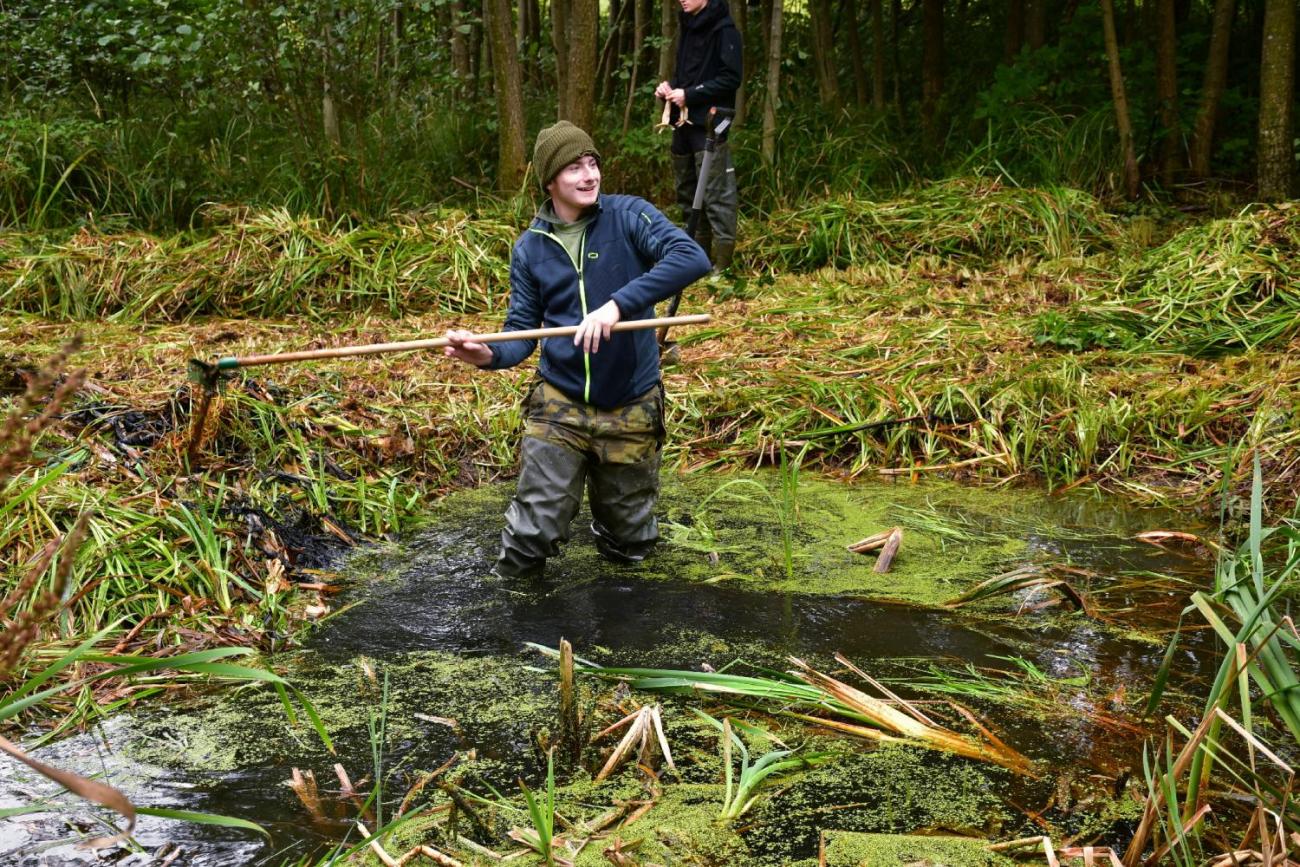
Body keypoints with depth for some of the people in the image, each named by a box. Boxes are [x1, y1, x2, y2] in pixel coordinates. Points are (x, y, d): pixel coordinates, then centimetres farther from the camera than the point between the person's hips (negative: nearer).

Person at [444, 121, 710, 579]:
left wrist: (618, 304, -33)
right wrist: (490, 355, -21)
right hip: (559, 404, 1)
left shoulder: (628, 215, -7)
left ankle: (607, 510, 49)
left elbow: (692, 258, -23)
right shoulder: (529, 248, 2)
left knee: (630, 546, 14)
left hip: (631, 407, -1)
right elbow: (522, 330, 2)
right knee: (529, 540, -6)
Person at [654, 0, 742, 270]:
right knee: (687, 191, 13)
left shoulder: (724, 30, -8)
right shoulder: (688, 28, 17)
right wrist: (669, 86, 4)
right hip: (683, 122, 9)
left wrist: (689, 94, -16)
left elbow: (731, 78, -14)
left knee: (715, 193, -10)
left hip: (708, 125, -9)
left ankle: (723, 263, -9)